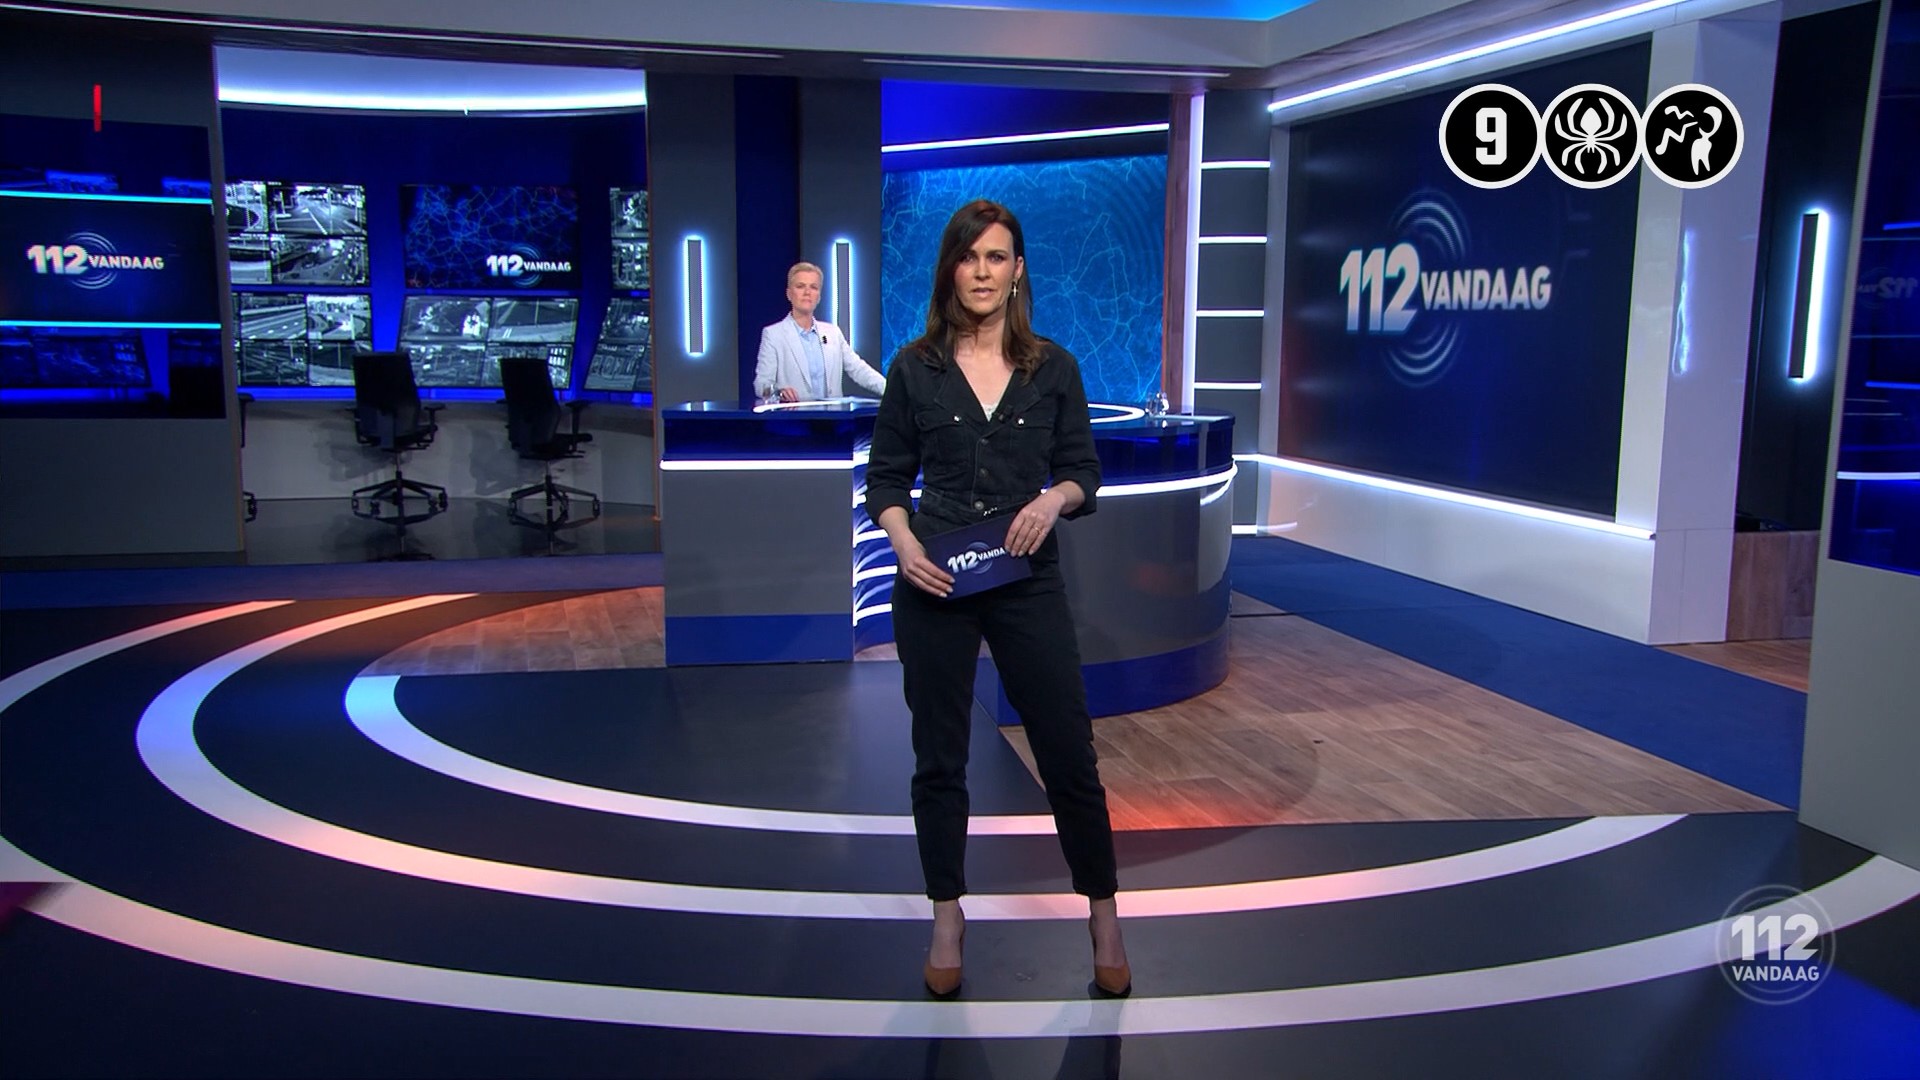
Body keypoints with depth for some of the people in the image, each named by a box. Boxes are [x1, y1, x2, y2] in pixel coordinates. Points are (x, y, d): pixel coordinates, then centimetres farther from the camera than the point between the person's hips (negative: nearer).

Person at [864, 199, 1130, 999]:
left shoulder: (1053, 368, 2)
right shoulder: (914, 369, 1)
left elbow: (1084, 469, 6)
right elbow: (886, 477, 4)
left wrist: (1054, 498, -15)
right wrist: (903, 543, -13)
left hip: (1029, 583, 0)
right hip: (934, 585, 0)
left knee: (1069, 752, 3)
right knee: (939, 756, 9)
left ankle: (1104, 916, 21)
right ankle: (948, 918, 26)